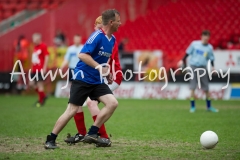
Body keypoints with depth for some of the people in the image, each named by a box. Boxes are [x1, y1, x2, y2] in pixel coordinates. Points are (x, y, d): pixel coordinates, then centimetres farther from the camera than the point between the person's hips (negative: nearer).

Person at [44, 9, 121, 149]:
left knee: (113, 103, -9)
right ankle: (50, 140, 3)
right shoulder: (97, 36, -16)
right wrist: (100, 67, -27)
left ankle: (92, 134, -2)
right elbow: (82, 55, -24)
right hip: (83, 78, -8)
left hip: (97, 80, 8)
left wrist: (107, 73, 15)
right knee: (72, 110, -8)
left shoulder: (112, 39, 9)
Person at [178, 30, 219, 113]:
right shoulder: (195, 43, 0)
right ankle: (192, 106, 3)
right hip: (193, 66, -2)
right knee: (192, 87, -4)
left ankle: (209, 106, 16)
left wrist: (212, 66, -7)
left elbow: (211, 58, 8)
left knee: (206, 88, 3)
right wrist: (183, 60, -2)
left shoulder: (209, 47, 5)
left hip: (203, 68, 2)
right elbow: (188, 53, 5)